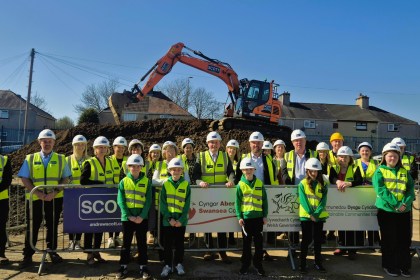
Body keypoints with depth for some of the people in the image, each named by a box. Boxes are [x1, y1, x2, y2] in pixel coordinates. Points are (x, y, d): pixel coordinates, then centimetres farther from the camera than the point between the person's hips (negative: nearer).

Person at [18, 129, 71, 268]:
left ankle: (52, 252, 26)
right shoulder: (30, 158, 5)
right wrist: (38, 193, -14)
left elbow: (66, 178, 0)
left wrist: (55, 192, -15)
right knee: (32, 227, 6)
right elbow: (24, 179, -1)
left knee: (52, 227, 12)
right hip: (34, 199, 0)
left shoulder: (61, 159, 5)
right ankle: (28, 255, 19)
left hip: (55, 199, 1)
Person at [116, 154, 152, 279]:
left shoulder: (147, 181, 0)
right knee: (126, 242, 10)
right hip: (127, 217, 0)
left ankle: (143, 266, 20)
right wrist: (128, 215, -13)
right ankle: (123, 266, 23)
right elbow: (120, 200, -3)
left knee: (142, 242, 9)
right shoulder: (124, 181, 1)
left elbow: (148, 200, -3)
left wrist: (142, 216, -12)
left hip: (142, 217, 0)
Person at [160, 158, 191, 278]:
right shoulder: (165, 184, -2)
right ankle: (167, 265, 23)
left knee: (179, 243, 12)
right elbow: (162, 203, -5)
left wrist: (181, 220, -11)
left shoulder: (186, 184, -2)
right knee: (168, 244, 9)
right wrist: (169, 218, -13)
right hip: (168, 220, 0)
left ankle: (179, 264, 28)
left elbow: (187, 205, -3)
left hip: (181, 220, 0)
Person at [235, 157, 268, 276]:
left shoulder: (260, 183, 1)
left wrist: (265, 215, 2)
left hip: (258, 216, 1)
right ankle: (245, 263, 23)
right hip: (246, 217, -1)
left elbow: (264, 200, 4)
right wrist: (239, 216, -8)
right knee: (246, 241, 10)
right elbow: (237, 202, -2)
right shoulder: (240, 185, -3)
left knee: (258, 241, 8)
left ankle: (258, 264, 22)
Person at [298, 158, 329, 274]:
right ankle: (303, 264, 12)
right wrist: (310, 214, -17)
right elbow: (303, 200, -9)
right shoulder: (303, 183, -3)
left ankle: (318, 262, 26)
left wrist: (316, 213, -15)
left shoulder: (323, 184, 2)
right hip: (306, 216, -2)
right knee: (306, 239, 3)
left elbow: (323, 201, -4)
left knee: (318, 239, 12)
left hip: (319, 216, 2)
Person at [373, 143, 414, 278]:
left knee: (404, 239, 9)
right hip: (386, 210, -3)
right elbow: (381, 190, -13)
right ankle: (389, 266, 20)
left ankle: (404, 266, 24)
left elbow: (411, 189, 2)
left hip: (404, 211, 4)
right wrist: (395, 204, -21)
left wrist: (406, 203, -14)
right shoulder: (380, 171, -2)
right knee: (389, 240, 6)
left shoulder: (404, 172, 10)